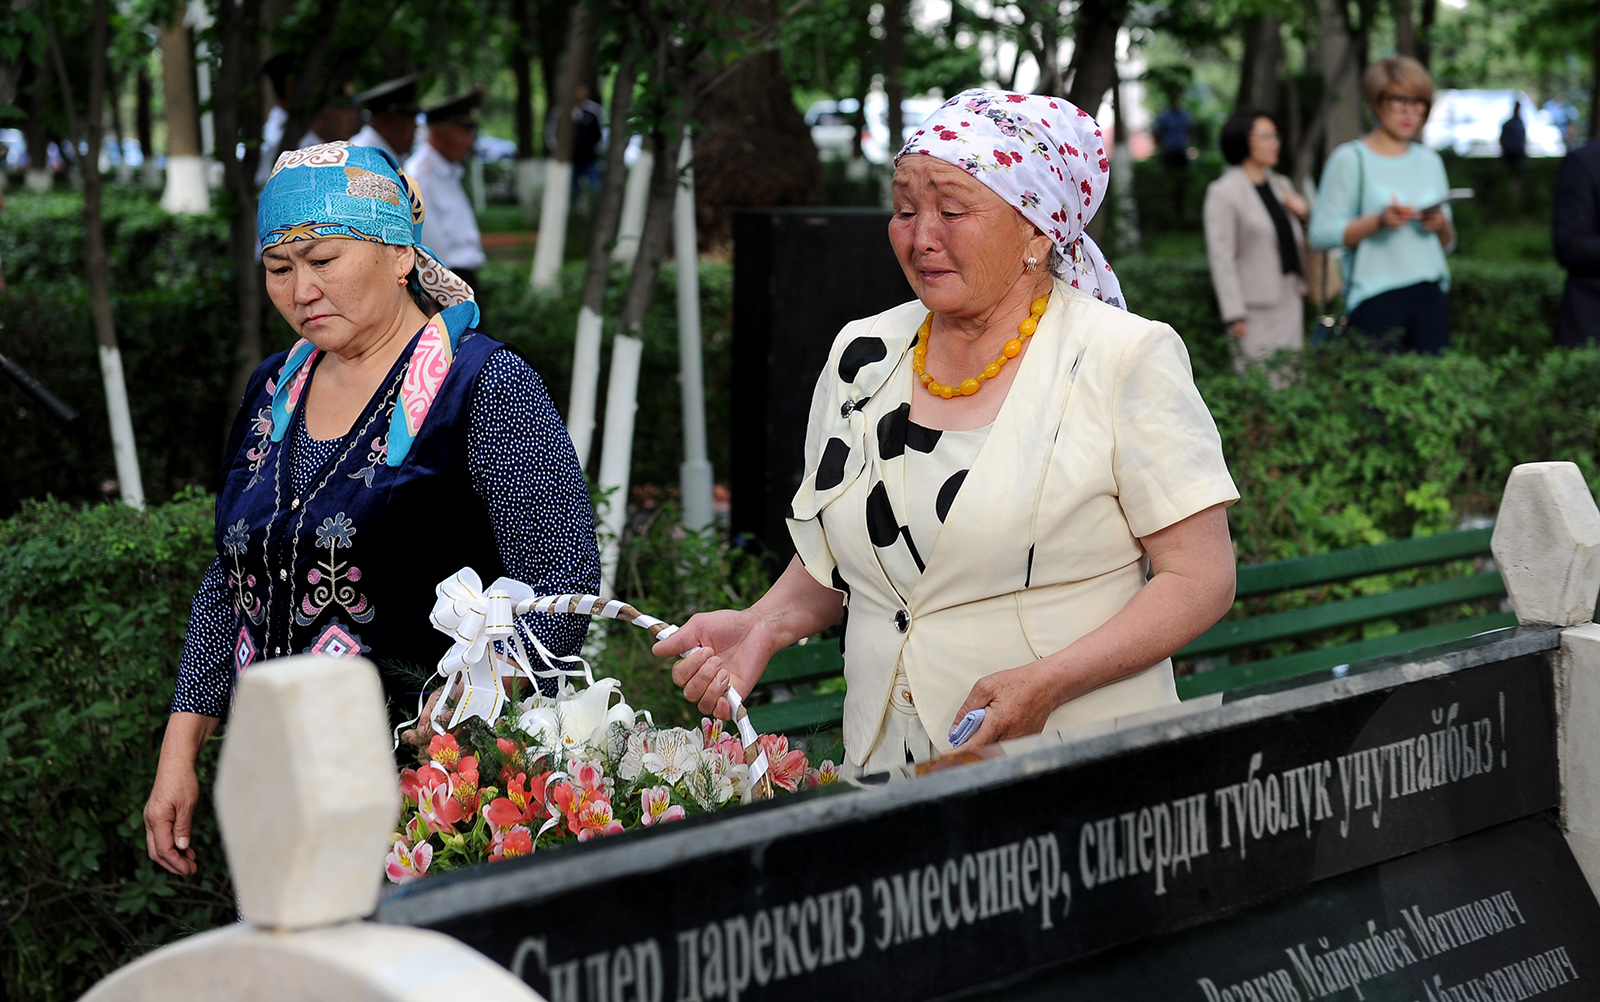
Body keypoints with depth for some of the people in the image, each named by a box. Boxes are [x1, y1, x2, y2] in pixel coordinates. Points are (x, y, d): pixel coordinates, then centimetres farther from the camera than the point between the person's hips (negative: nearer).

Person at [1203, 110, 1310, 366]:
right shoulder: (1224, 192, -7)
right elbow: (1221, 257, -11)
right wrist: (1234, 315, -16)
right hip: (1256, 305, -7)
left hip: (1291, 294, 7)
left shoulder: (1281, 185, 15)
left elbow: (1295, 238, 25)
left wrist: (1303, 212, 2)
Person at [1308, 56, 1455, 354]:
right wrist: (1378, 221, -18)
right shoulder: (1350, 159, 1)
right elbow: (1321, 234, -8)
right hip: (1377, 297, -5)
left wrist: (1441, 226, -2)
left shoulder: (1429, 161, 17)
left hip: (1430, 295, 5)